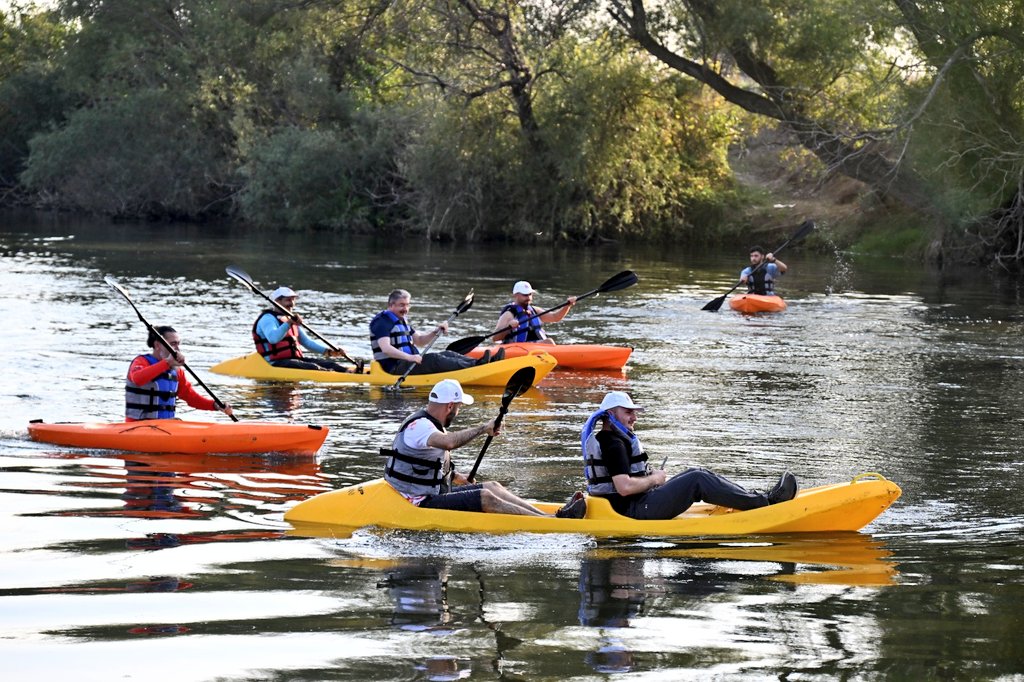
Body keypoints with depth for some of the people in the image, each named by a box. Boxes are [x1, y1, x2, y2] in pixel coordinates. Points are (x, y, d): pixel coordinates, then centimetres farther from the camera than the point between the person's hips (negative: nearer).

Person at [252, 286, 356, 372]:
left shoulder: (289, 319, 24)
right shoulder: (268, 318, -6)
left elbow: (307, 342, 24)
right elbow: (273, 339, -28)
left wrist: (329, 352, 12)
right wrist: (288, 324, -38)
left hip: (295, 359, 9)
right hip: (275, 364, -9)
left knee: (328, 363, -13)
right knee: (312, 367, -30)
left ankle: (356, 371, -32)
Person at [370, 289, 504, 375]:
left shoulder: (401, 321, 24)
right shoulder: (383, 321, -9)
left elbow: (419, 341, 26)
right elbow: (385, 348, -24)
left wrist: (436, 332, 7)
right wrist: (409, 357, -37)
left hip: (408, 361, 10)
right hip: (394, 367, -10)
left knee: (447, 354, -6)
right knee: (433, 359, -28)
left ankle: (482, 362, -24)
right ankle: (475, 366, -43)